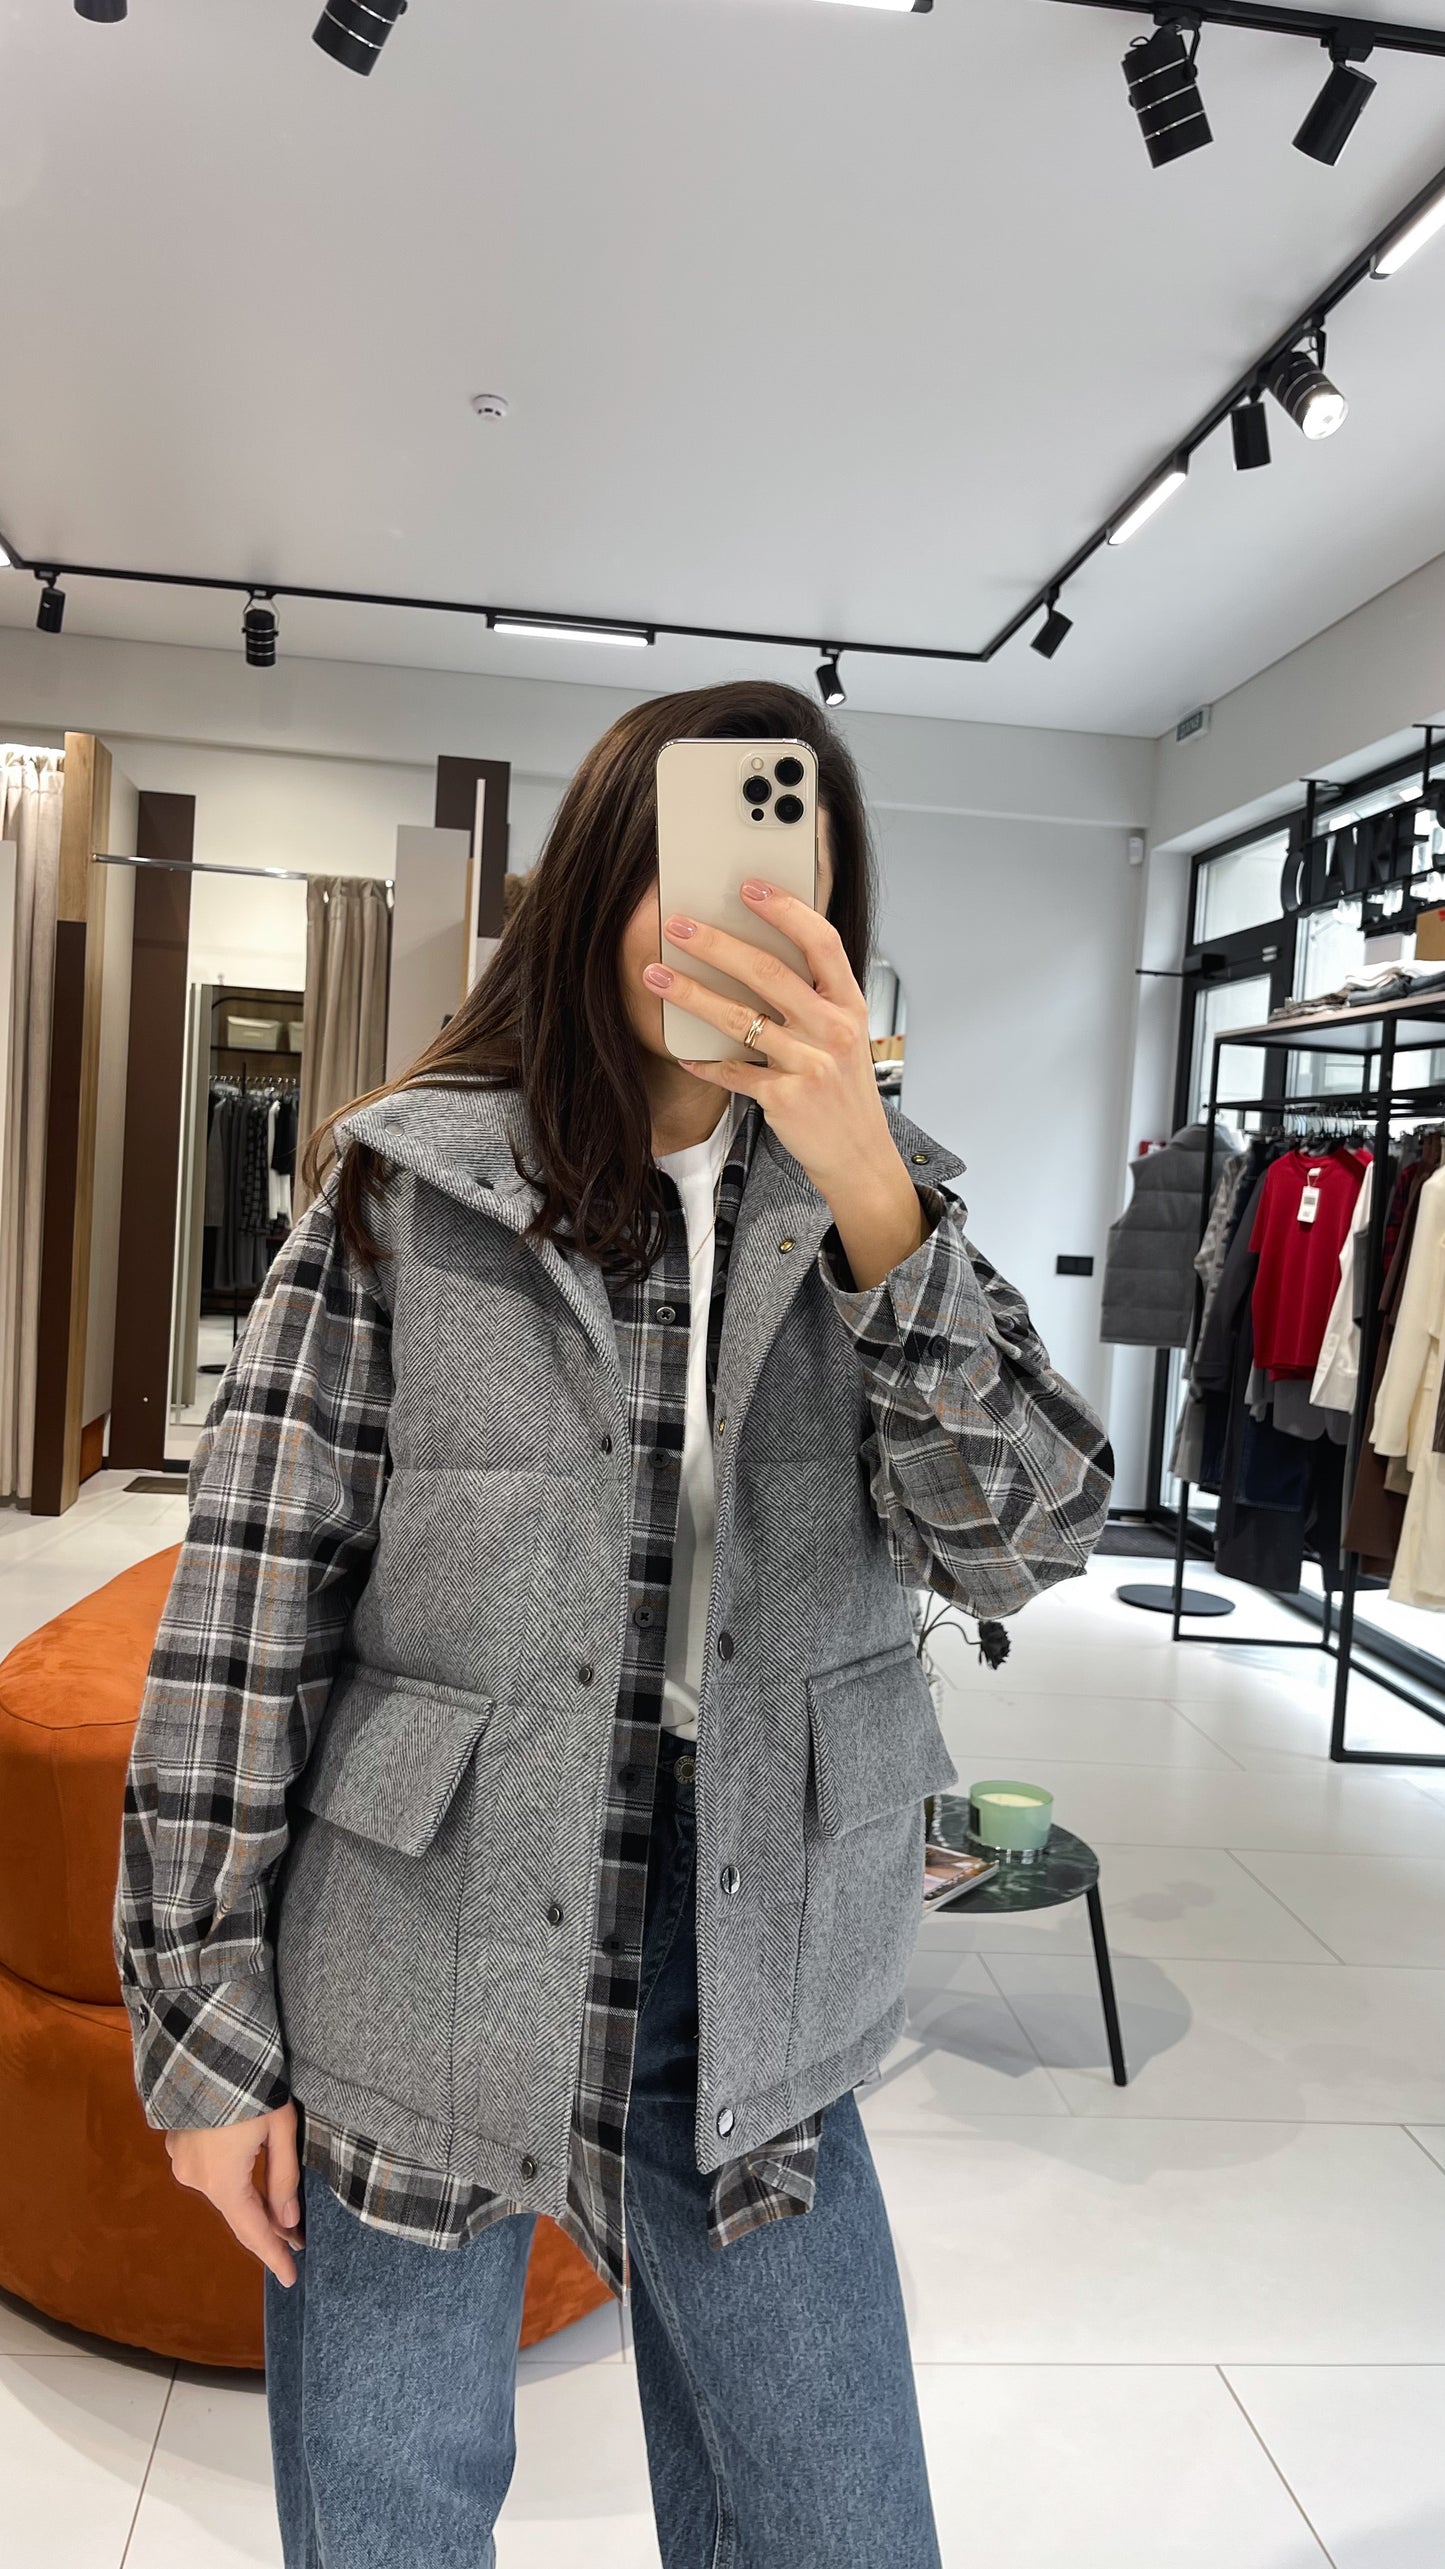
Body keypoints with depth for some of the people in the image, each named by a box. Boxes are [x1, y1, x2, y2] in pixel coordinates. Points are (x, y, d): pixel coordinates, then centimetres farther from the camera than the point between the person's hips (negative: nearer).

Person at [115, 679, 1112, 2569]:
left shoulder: (875, 1201, 1)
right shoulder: (409, 1188, -8)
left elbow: (1025, 1542, -12)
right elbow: (247, 1609, -7)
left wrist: (866, 1189, -24)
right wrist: (208, 2026, -4)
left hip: (751, 2004, 2)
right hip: (415, 1998, -1)